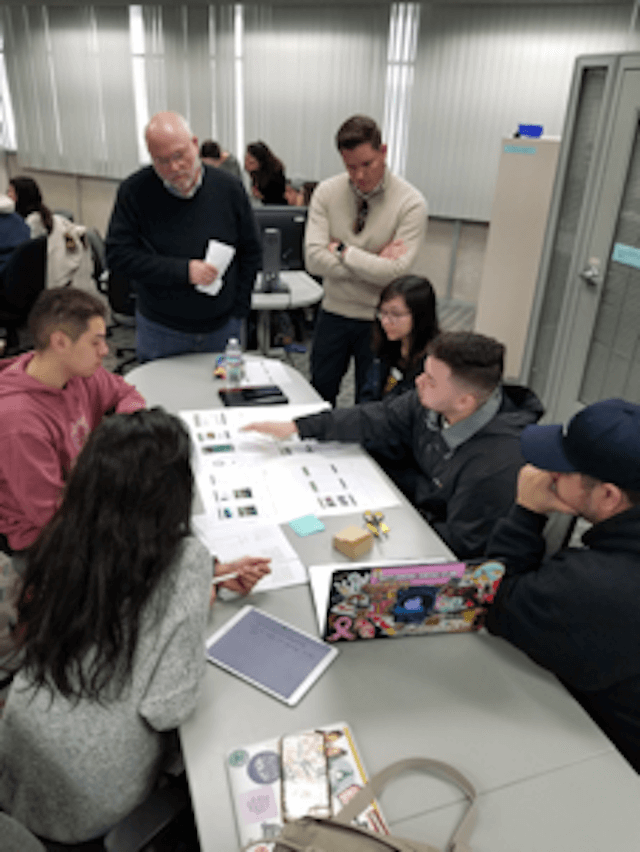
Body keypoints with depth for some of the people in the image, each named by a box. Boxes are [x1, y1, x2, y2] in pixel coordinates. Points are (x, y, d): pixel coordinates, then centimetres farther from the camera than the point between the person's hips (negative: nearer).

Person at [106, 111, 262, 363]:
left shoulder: (228, 187, -4)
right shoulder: (134, 191, -9)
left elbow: (251, 253, 3)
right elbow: (117, 255, -12)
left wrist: (238, 311, -1)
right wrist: (183, 271, -21)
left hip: (222, 328, 1)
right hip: (160, 332, -1)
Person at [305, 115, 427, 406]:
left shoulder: (410, 203, -13)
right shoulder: (326, 193, -4)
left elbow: (396, 272, -22)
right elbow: (314, 259, -14)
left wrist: (342, 250, -16)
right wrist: (373, 263, -19)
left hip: (378, 320, -3)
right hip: (333, 313, 3)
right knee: (318, 397, 16)